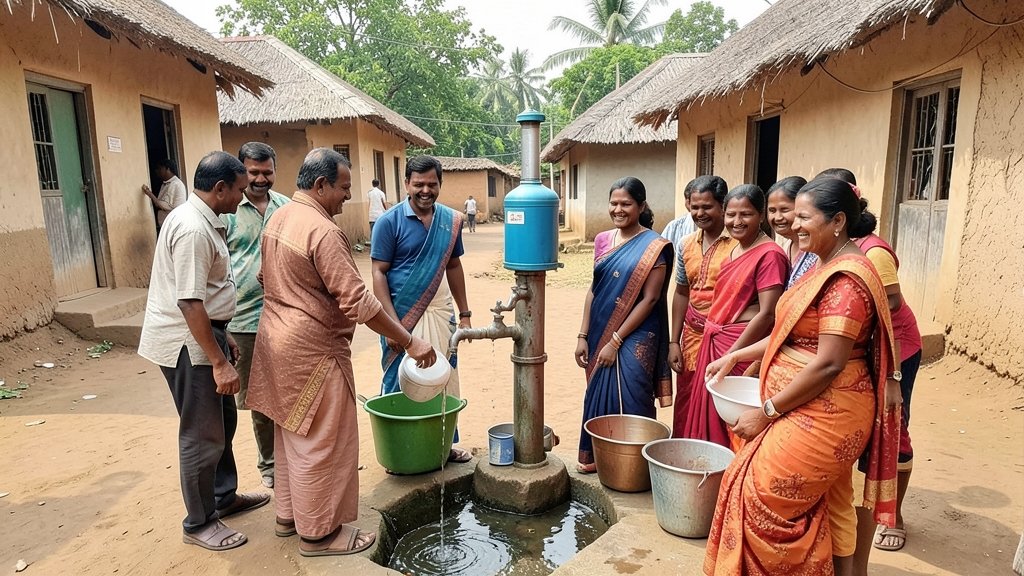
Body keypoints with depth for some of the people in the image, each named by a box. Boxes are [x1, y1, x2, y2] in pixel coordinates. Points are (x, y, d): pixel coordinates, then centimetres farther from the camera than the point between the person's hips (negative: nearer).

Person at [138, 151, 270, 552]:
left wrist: (223, 337, 23)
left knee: (223, 419, 20)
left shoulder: (200, 220, 10)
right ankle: (199, 523, 19)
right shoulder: (193, 228, -22)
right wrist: (219, 362, -25)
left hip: (203, 334, 10)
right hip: (187, 344, -10)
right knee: (203, 435, 2)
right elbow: (189, 303, -27)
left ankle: (224, 497, 37)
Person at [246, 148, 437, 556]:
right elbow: (358, 302, -26)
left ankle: (289, 514, 36)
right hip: (312, 349, -10)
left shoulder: (278, 218, 8)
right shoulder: (323, 231, -23)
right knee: (322, 442, 4)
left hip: (278, 339, 10)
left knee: (292, 433, 21)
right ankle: (318, 532, 18)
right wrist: (411, 342, -23)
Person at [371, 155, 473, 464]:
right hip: (402, 317, -4)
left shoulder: (451, 220, 6)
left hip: (440, 314, 4)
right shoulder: (390, 221, -8)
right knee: (400, 383, 6)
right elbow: (378, 273, -9)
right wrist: (392, 323, -16)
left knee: (444, 380, 11)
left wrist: (464, 313, 13)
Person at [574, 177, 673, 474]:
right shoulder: (603, 240, 6)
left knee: (628, 401, 1)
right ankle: (596, 456, 32)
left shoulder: (654, 246, -10)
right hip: (600, 334, 5)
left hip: (634, 338, -5)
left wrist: (616, 340, -15)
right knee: (598, 396, 14)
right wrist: (583, 336, 5)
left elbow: (650, 299, -14)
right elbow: (593, 289, 9)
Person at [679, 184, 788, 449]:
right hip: (714, 343, 8)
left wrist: (730, 356, -16)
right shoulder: (733, 251, 11)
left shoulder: (769, 254, -15)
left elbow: (767, 314, -19)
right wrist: (714, 349, 15)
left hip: (741, 350, -8)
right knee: (711, 420, 17)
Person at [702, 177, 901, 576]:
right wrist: (736, 356, 13)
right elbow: (794, 334, 17)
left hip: (823, 414, -10)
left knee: (762, 491, -1)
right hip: (810, 409, 10)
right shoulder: (824, 267, 11)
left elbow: (828, 364, -24)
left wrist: (767, 411, -18)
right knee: (825, 505, 19)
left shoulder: (846, 279, -21)